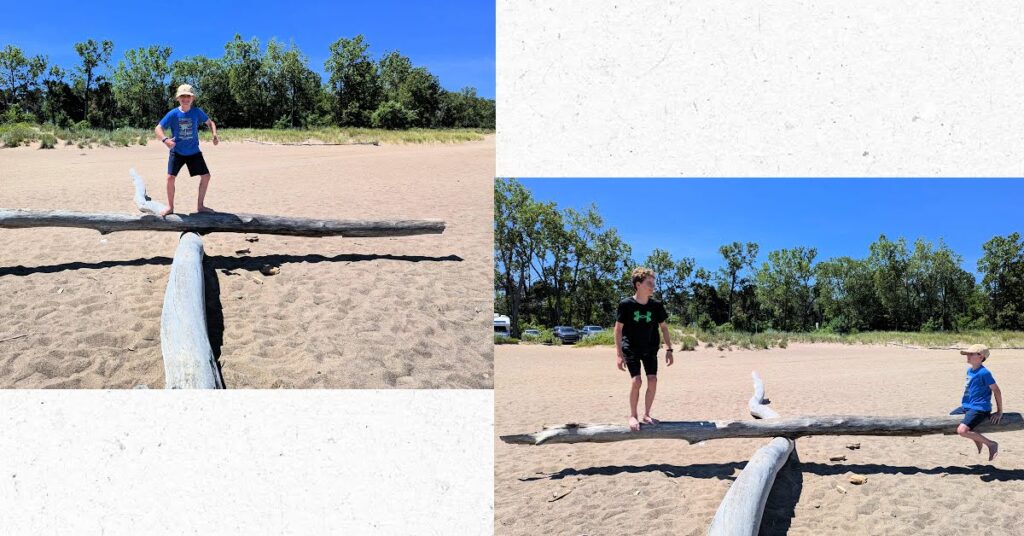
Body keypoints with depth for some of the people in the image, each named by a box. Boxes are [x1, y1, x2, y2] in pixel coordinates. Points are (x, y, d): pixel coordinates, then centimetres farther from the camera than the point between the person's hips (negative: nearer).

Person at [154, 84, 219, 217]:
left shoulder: (197, 112, -7)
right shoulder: (173, 114, -13)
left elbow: (210, 122, 8)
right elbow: (158, 129, -14)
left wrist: (214, 134, -12)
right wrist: (165, 139, -35)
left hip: (194, 152, 2)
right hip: (177, 152, -2)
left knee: (206, 176, 0)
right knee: (170, 177, -11)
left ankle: (200, 206, 15)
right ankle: (170, 207, 8)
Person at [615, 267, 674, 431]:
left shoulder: (656, 305, -8)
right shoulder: (626, 304, -17)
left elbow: (664, 327, 4)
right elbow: (618, 329, -11)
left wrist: (669, 349, -1)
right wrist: (619, 354, -15)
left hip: (650, 349, 3)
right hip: (631, 348, -3)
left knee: (652, 380, -8)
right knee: (636, 380, -15)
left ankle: (646, 415, 9)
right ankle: (633, 416, 3)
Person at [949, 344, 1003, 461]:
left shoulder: (984, 373, -16)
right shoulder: (969, 370, 10)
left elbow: (996, 391, -13)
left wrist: (999, 412, -9)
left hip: (979, 409, -10)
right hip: (967, 406, 10)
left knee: (962, 431, -25)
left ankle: (991, 444, -6)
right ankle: (977, 439, 21)